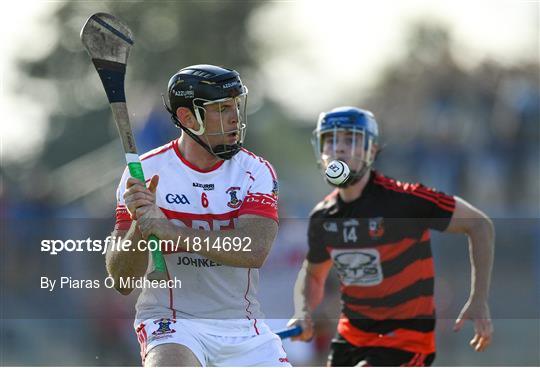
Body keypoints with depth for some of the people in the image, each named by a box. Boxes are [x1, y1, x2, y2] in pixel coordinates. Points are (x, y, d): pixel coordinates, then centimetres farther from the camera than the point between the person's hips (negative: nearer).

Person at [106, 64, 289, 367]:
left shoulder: (256, 171, -1)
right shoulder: (146, 173, -5)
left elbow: (254, 251, -20)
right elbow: (122, 280, -6)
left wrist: (164, 228, -26)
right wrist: (139, 225, -26)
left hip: (243, 329, 3)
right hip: (171, 321, -3)